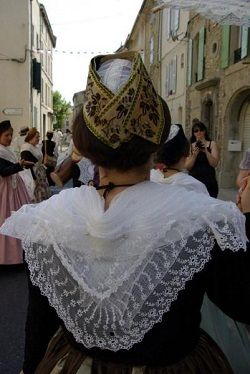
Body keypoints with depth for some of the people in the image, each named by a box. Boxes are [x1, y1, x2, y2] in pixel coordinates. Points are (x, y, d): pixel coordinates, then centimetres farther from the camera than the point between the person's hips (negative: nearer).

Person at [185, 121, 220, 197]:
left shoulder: (212, 144, 5)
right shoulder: (190, 146, 6)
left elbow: (214, 164, -4)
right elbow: (187, 167, -1)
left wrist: (206, 151, -14)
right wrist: (194, 155, -14)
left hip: (209, 182, 0)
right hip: (194, 181, 1)